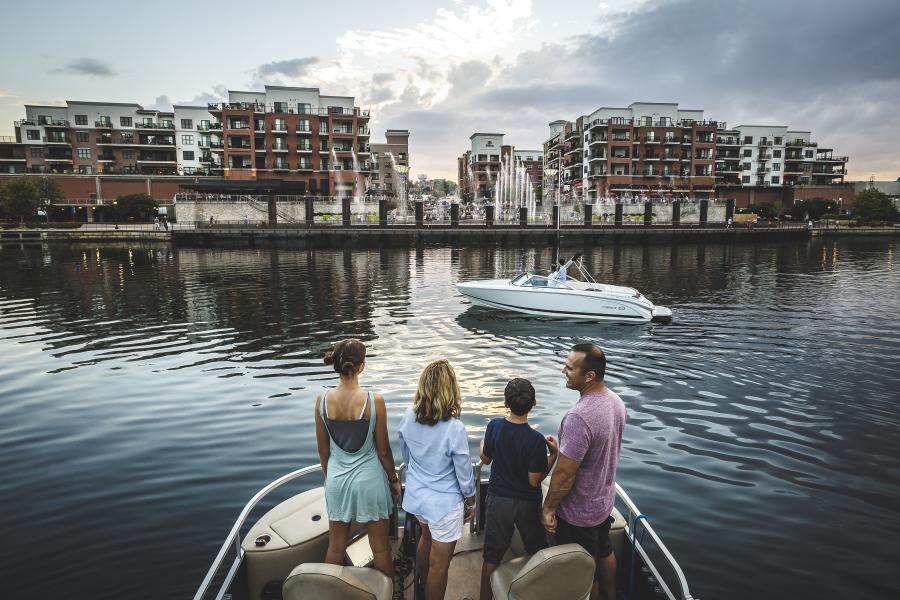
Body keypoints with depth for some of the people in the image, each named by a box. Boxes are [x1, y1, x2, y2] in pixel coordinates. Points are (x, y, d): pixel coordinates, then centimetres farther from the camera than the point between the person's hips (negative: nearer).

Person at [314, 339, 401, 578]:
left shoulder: (322, 400, -12)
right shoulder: (374, 401, -21)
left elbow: (323, 450, 0)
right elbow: (383, 451, -11)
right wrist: (394, 479, 5)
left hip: (337, 479, 3)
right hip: (369, 479, -3)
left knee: (335, 548, 21)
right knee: (380, 548, 16)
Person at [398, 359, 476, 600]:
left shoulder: (409, 416, -14)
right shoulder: (454, 428, -30)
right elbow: (464, 472, -17)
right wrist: (470, 502, 2)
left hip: (416, 495, 7)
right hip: (444, 503, -7)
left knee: (426, 537, 33)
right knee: (439, 566, 14)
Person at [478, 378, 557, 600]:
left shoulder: (494, 426, -15)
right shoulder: (536, 440, -24)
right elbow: (534, 480, -17)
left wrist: (483, 442, 20)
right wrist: (554, 455, -11)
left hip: (498, 501, 2)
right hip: (527, 504, -2)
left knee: (491, 557, 16)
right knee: (539, 554, 21)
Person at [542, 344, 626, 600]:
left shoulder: (579, 417, -36)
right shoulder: (615, 400, -9)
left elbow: (564, 474, -29)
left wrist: (548, 507, -14)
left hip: (579, 513, -9)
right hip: (605, 500, 9)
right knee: (604, 552, 31)